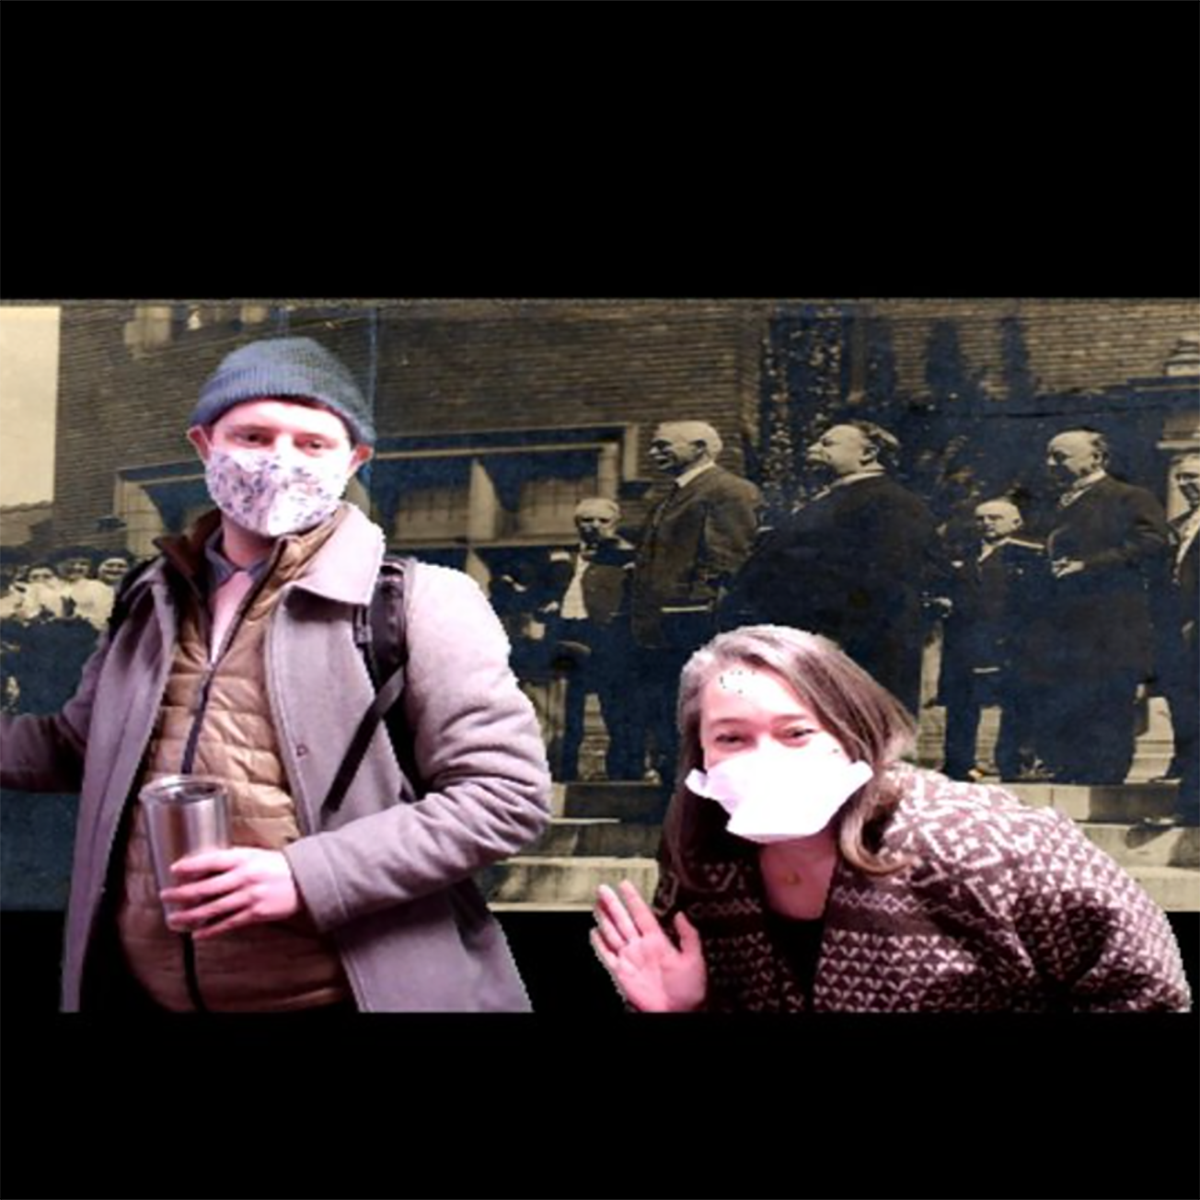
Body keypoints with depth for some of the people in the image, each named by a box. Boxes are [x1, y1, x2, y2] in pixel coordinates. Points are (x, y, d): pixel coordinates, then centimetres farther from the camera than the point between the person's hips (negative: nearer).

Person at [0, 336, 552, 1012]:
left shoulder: (417, 602, -10)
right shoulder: (155, 602, 7)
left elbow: (508, 794, -14)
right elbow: (79, 749, 22)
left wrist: (307, 876, -20)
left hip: (343, 997, -5)